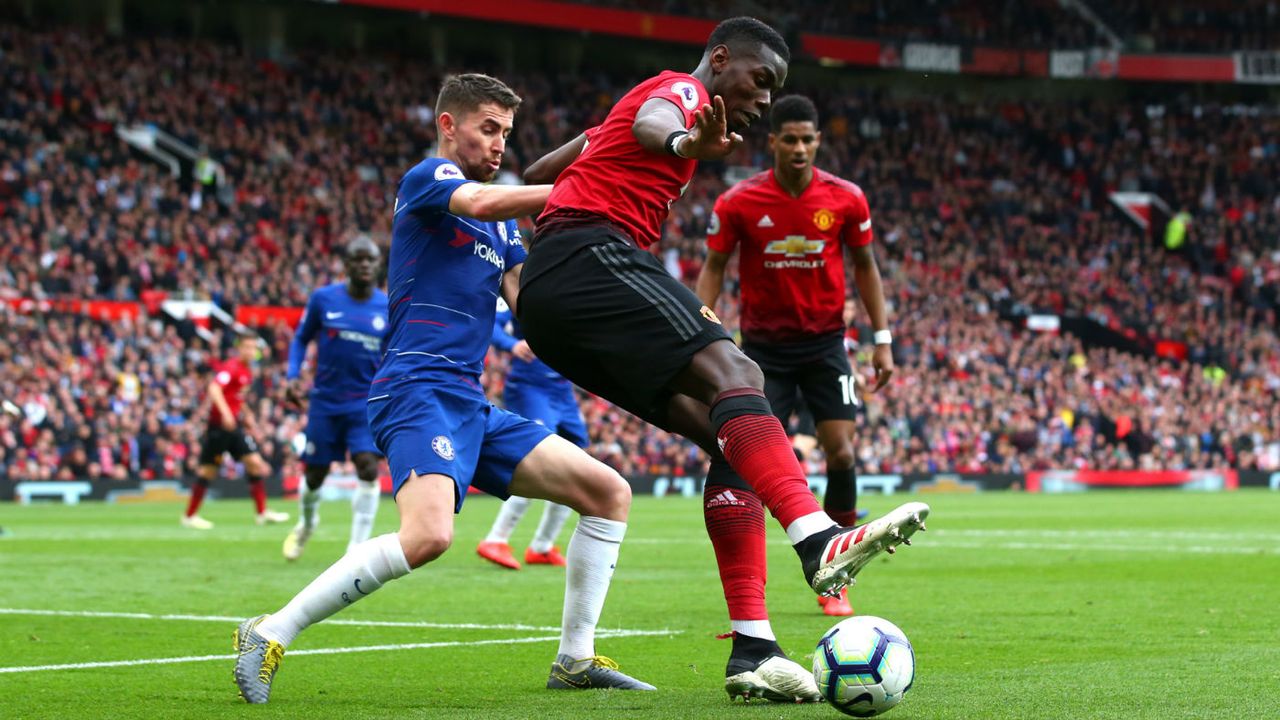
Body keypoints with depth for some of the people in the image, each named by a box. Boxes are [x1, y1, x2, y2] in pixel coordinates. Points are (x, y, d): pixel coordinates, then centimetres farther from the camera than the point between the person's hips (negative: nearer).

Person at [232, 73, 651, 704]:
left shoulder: (502, 227, 24)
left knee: (609, 493, 7)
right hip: (419, 388, -9)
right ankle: (270, 635, -21)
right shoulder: (427, 178, 0)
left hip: (472, 405, 9)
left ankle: (575, 659, 13)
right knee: (429, 534, -32)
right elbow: (480, 202, -22)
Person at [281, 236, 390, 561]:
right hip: (326, 400, 0)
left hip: (367, 402, 0)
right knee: (314, 474, 7)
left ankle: (359, 545, -10)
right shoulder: (323, 299, -2)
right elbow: (301, 338, 9)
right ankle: (306, 524, 39)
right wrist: (293, 375, -4)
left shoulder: (389, 309, 0)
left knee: (368, 466, -19)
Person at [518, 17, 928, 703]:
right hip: (593, 255, -10)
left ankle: (752, 647, -12)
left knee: (728, 435, 0)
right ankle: (819, 539, -53)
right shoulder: (683, 90, 3)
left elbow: (540, 171, 39)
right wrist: (683, 143, -47)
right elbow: (652, 121, -24)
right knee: (732, 373, -28)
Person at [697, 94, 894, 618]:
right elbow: (713, 269, 0)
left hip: (825, 342, 1)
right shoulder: (738, 203, -9)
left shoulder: (846, 199, -5)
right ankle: (744, 585, -2)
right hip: (763, 345, -1)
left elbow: (864, 266, 7)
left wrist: (882, 340, 5)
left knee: (841, 452, -7)